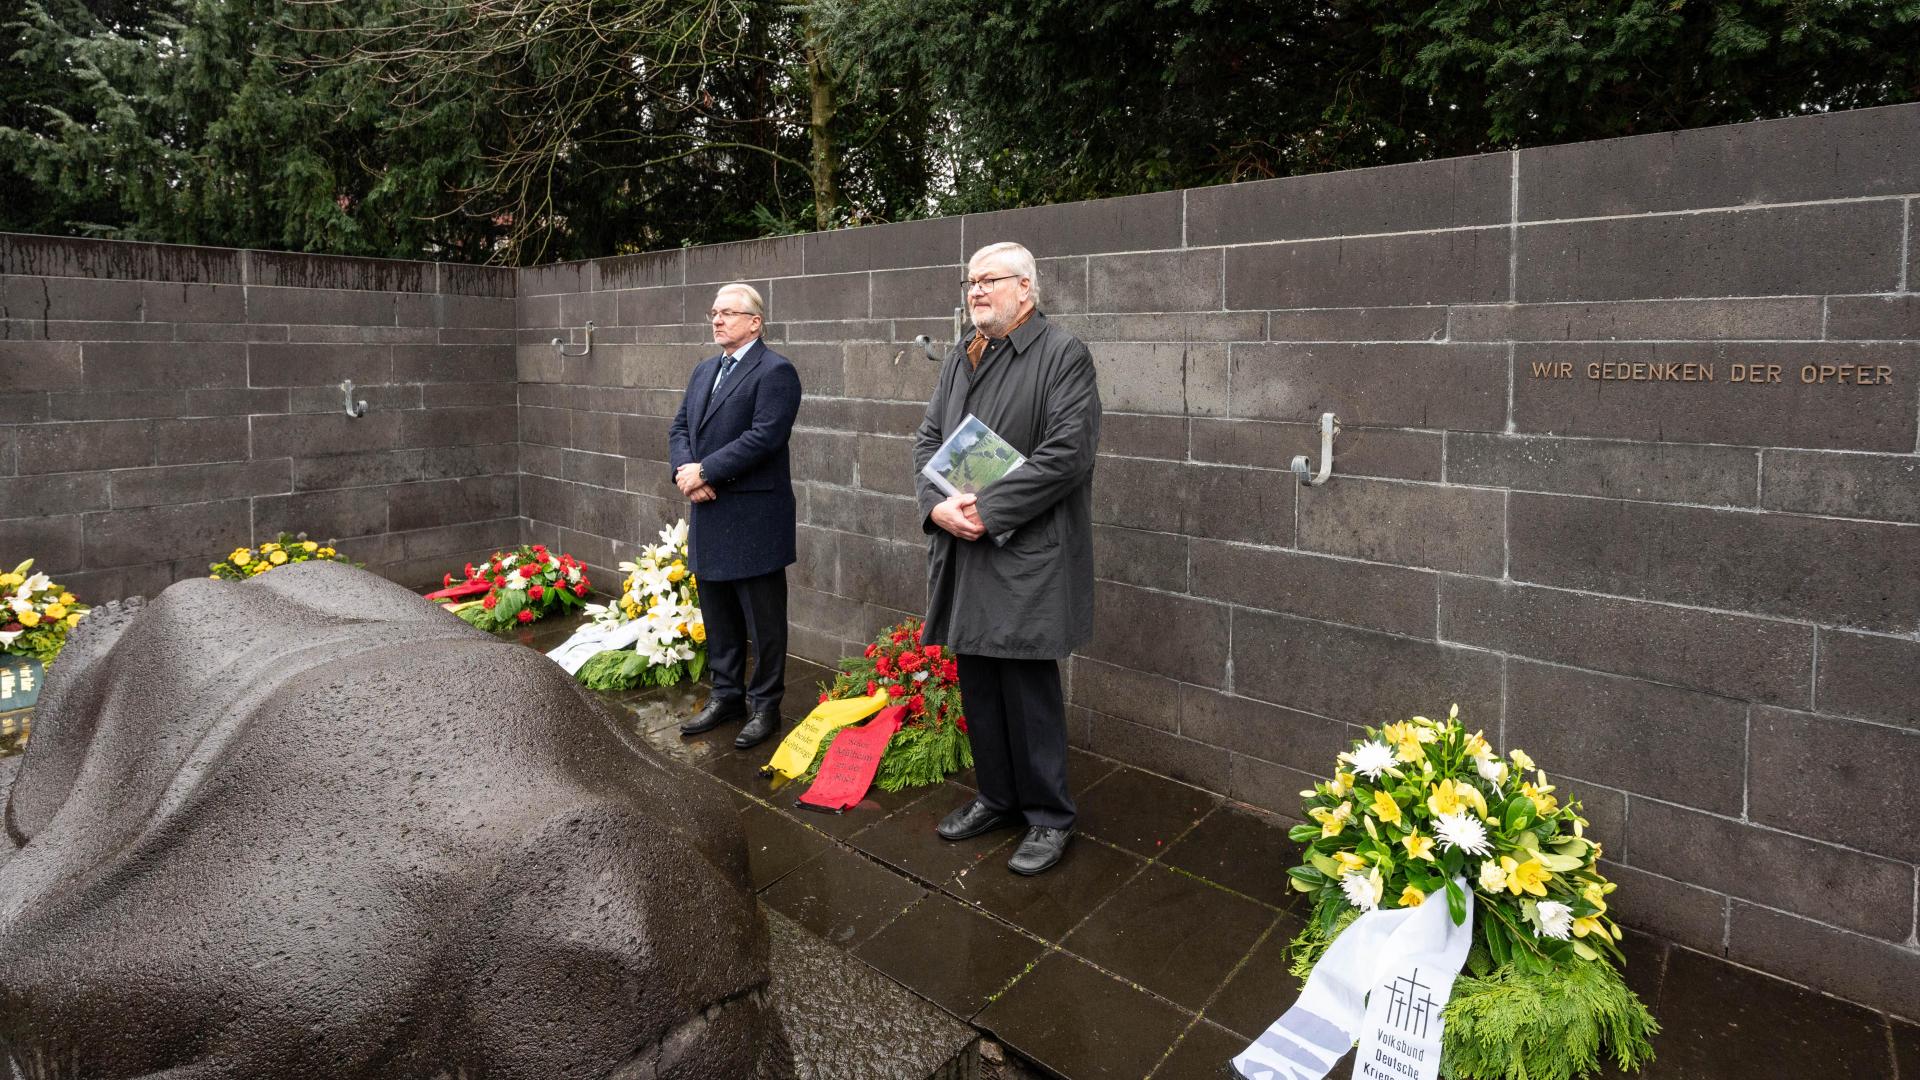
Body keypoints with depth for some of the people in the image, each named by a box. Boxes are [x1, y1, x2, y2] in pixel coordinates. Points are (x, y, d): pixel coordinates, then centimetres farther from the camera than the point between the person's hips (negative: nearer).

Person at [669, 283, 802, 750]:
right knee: (718, 616, 17)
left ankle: (764, 706, 16)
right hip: (709, 517, 8)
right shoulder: (704, 370, 16)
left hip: (753, 520, -8)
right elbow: (679, 428, 13)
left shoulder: (775, 372, -10)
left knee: (763, 620, 3)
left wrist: (704, 471, -17)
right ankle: (726, 696, 31)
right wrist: (685, 472, -7)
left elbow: (763, 437, -20)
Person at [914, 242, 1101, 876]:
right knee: (977, 685, 15)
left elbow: (1067, 452, -17)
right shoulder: (962, 358, 14)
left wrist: (988, 509, -18)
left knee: (1030, 690, 0)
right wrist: (938, 505, -6)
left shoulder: (1064, 354, -7)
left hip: (1027, 556, -7)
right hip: (962, 549, 7)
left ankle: (1049, 818, 18)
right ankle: (997, 797, 33)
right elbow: (927, 438, 13)